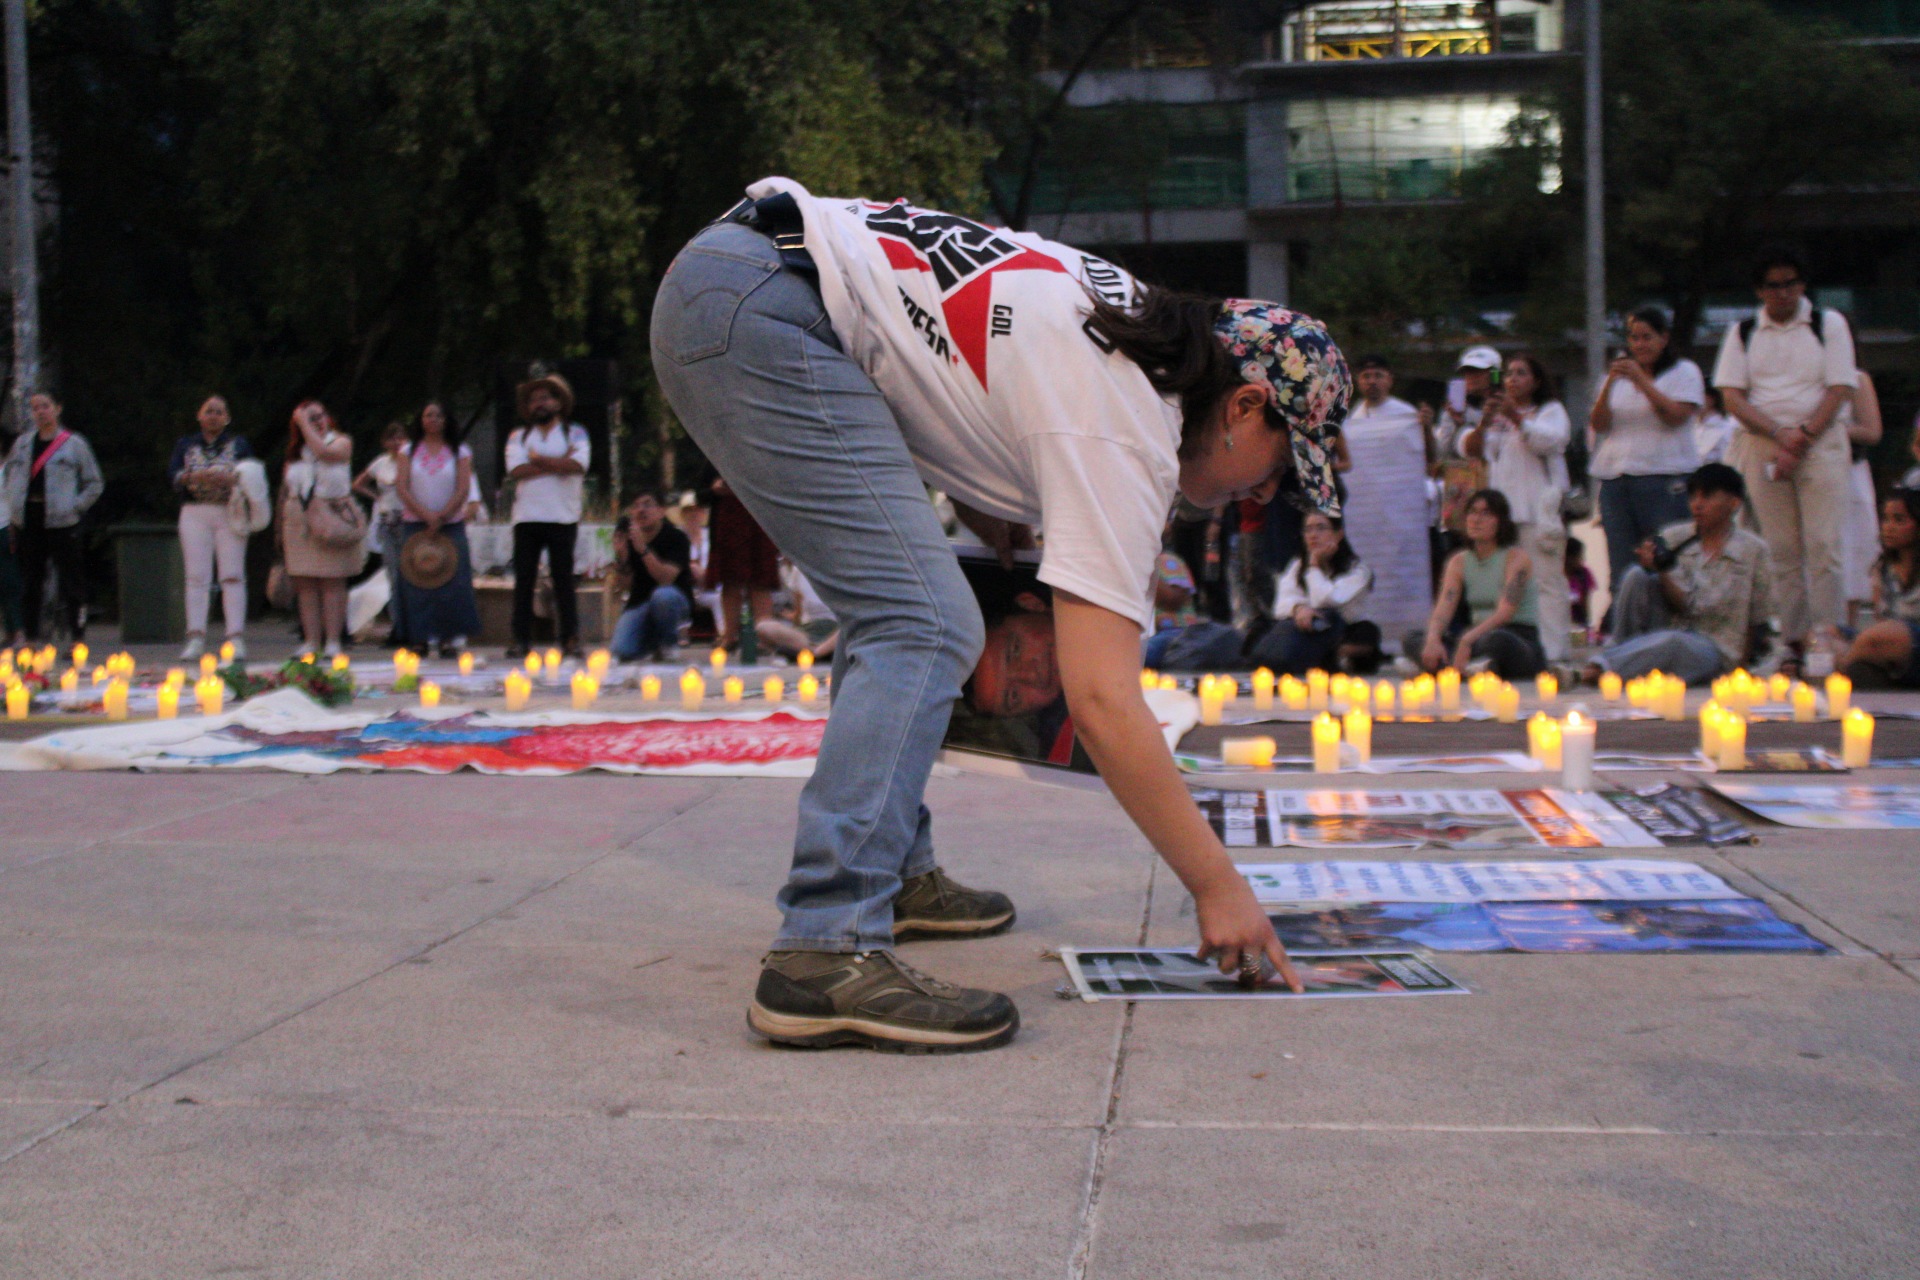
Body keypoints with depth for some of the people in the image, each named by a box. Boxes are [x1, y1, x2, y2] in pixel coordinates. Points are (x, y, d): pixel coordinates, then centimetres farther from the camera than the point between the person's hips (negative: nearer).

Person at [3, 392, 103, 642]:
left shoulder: (73, 443, 2)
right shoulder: (22, 442, 12)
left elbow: (94, 484, 6)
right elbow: (11, 475, 20)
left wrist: (75, 507, -4)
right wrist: (15, 505, 9)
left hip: (60, 522, -4)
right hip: (27, 522, 4)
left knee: (71, 581, -5)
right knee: (29, 583, 7)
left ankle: (78, 639, -3)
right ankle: (31, 638, 13)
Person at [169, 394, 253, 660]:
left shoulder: (239, 444, 12)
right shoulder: (186, 444, 16)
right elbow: (173, 474, 2)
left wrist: (229, 479, -19)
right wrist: (192, 477, -19)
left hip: (230, 513, -1)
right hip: (195, 513, 1)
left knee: (233, 575, -7)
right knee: (197, 576, -5)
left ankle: (236, 638, -9)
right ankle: (196, 638, -5)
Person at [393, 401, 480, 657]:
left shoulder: (460, 453, 7)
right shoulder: (409, 452, 9)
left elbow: (463, 489, -2)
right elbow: (401, 487, -1)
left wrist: (442, 516, -13)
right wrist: (426, 515, -12)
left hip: (451, 524, -1)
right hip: (415, 525, 1)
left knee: (452, 582, -6)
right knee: (418, 582, -4)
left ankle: (451, 638, -4)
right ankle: (424, 638, -2)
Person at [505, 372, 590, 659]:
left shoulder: (575, 434, 9)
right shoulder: (518, 436, 14)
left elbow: (577, 465, -11)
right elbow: (517, 470, -4)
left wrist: (538, 460, -6)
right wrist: (558, 464, -7)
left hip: (563, 517, -2)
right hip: (527, 517, 2)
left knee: (563, 580, -2)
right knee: (523, 581, 0)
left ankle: (570, 639, 2)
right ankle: (521, 640, 3)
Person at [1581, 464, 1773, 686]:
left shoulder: (1752, 549, -1)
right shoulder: (1674, 538, 4)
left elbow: (1758, 619, 3)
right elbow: (1684, 605, -6)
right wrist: (1661, 570, -22)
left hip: (1714, 649, -3)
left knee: (1673, 641, -38)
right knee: (1636, 575, -18)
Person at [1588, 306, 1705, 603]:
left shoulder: (1684, 372, 9)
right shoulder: (1619, 374, 21)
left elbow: (1676, 415, -8)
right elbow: (1598, 424, 8)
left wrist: (1641, 381, -13)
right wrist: (1610, 383, -6)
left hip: (1665, 476, -4)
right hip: (1615, 476, 4)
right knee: (1621, 565, -1)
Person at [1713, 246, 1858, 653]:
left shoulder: (1829, 324, 8)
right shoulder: (1742, 333, 11)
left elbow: (1838, 391, 0)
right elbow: (1732, 397, 2)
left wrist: (1803, 437, -12)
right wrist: (1781, 433, -12)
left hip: (1821, 443, -2)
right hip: (1761, 447, 2)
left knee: (1823, 547, -10)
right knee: (1781, 550, 0)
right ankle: (1794, 641, 2)